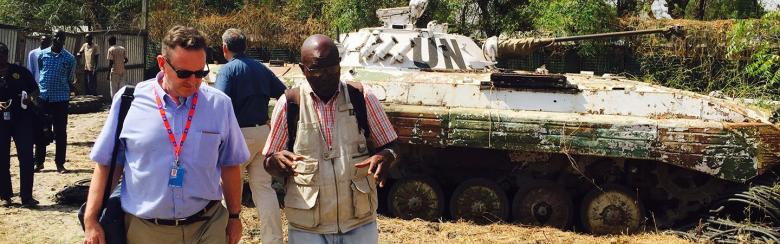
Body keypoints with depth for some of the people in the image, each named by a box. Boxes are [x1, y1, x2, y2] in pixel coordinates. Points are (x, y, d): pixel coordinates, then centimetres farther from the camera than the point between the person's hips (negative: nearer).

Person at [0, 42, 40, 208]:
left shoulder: (20, 71, 5)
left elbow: (35, 89, 11)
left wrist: (30, 97, -11)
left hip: (22, 119, 0)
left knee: (26, 158, -4)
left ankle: (27, 197, 0)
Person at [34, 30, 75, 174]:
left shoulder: (69, 58, -1)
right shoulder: (42, 54, 3)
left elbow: (70, 79, 6)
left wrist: (67, 94, 9)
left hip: (60, 99, -1)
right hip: (43, 97, 1)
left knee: (60, 132, 4)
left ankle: (60, 164, 12)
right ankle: (39, 162, 17)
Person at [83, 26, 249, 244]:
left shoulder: (220, 105, -2)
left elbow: (230, 165, 7)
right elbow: (106, 164, 2)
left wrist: (234, 216, 11)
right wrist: (90, 221, -2)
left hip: (207, 226, 0)